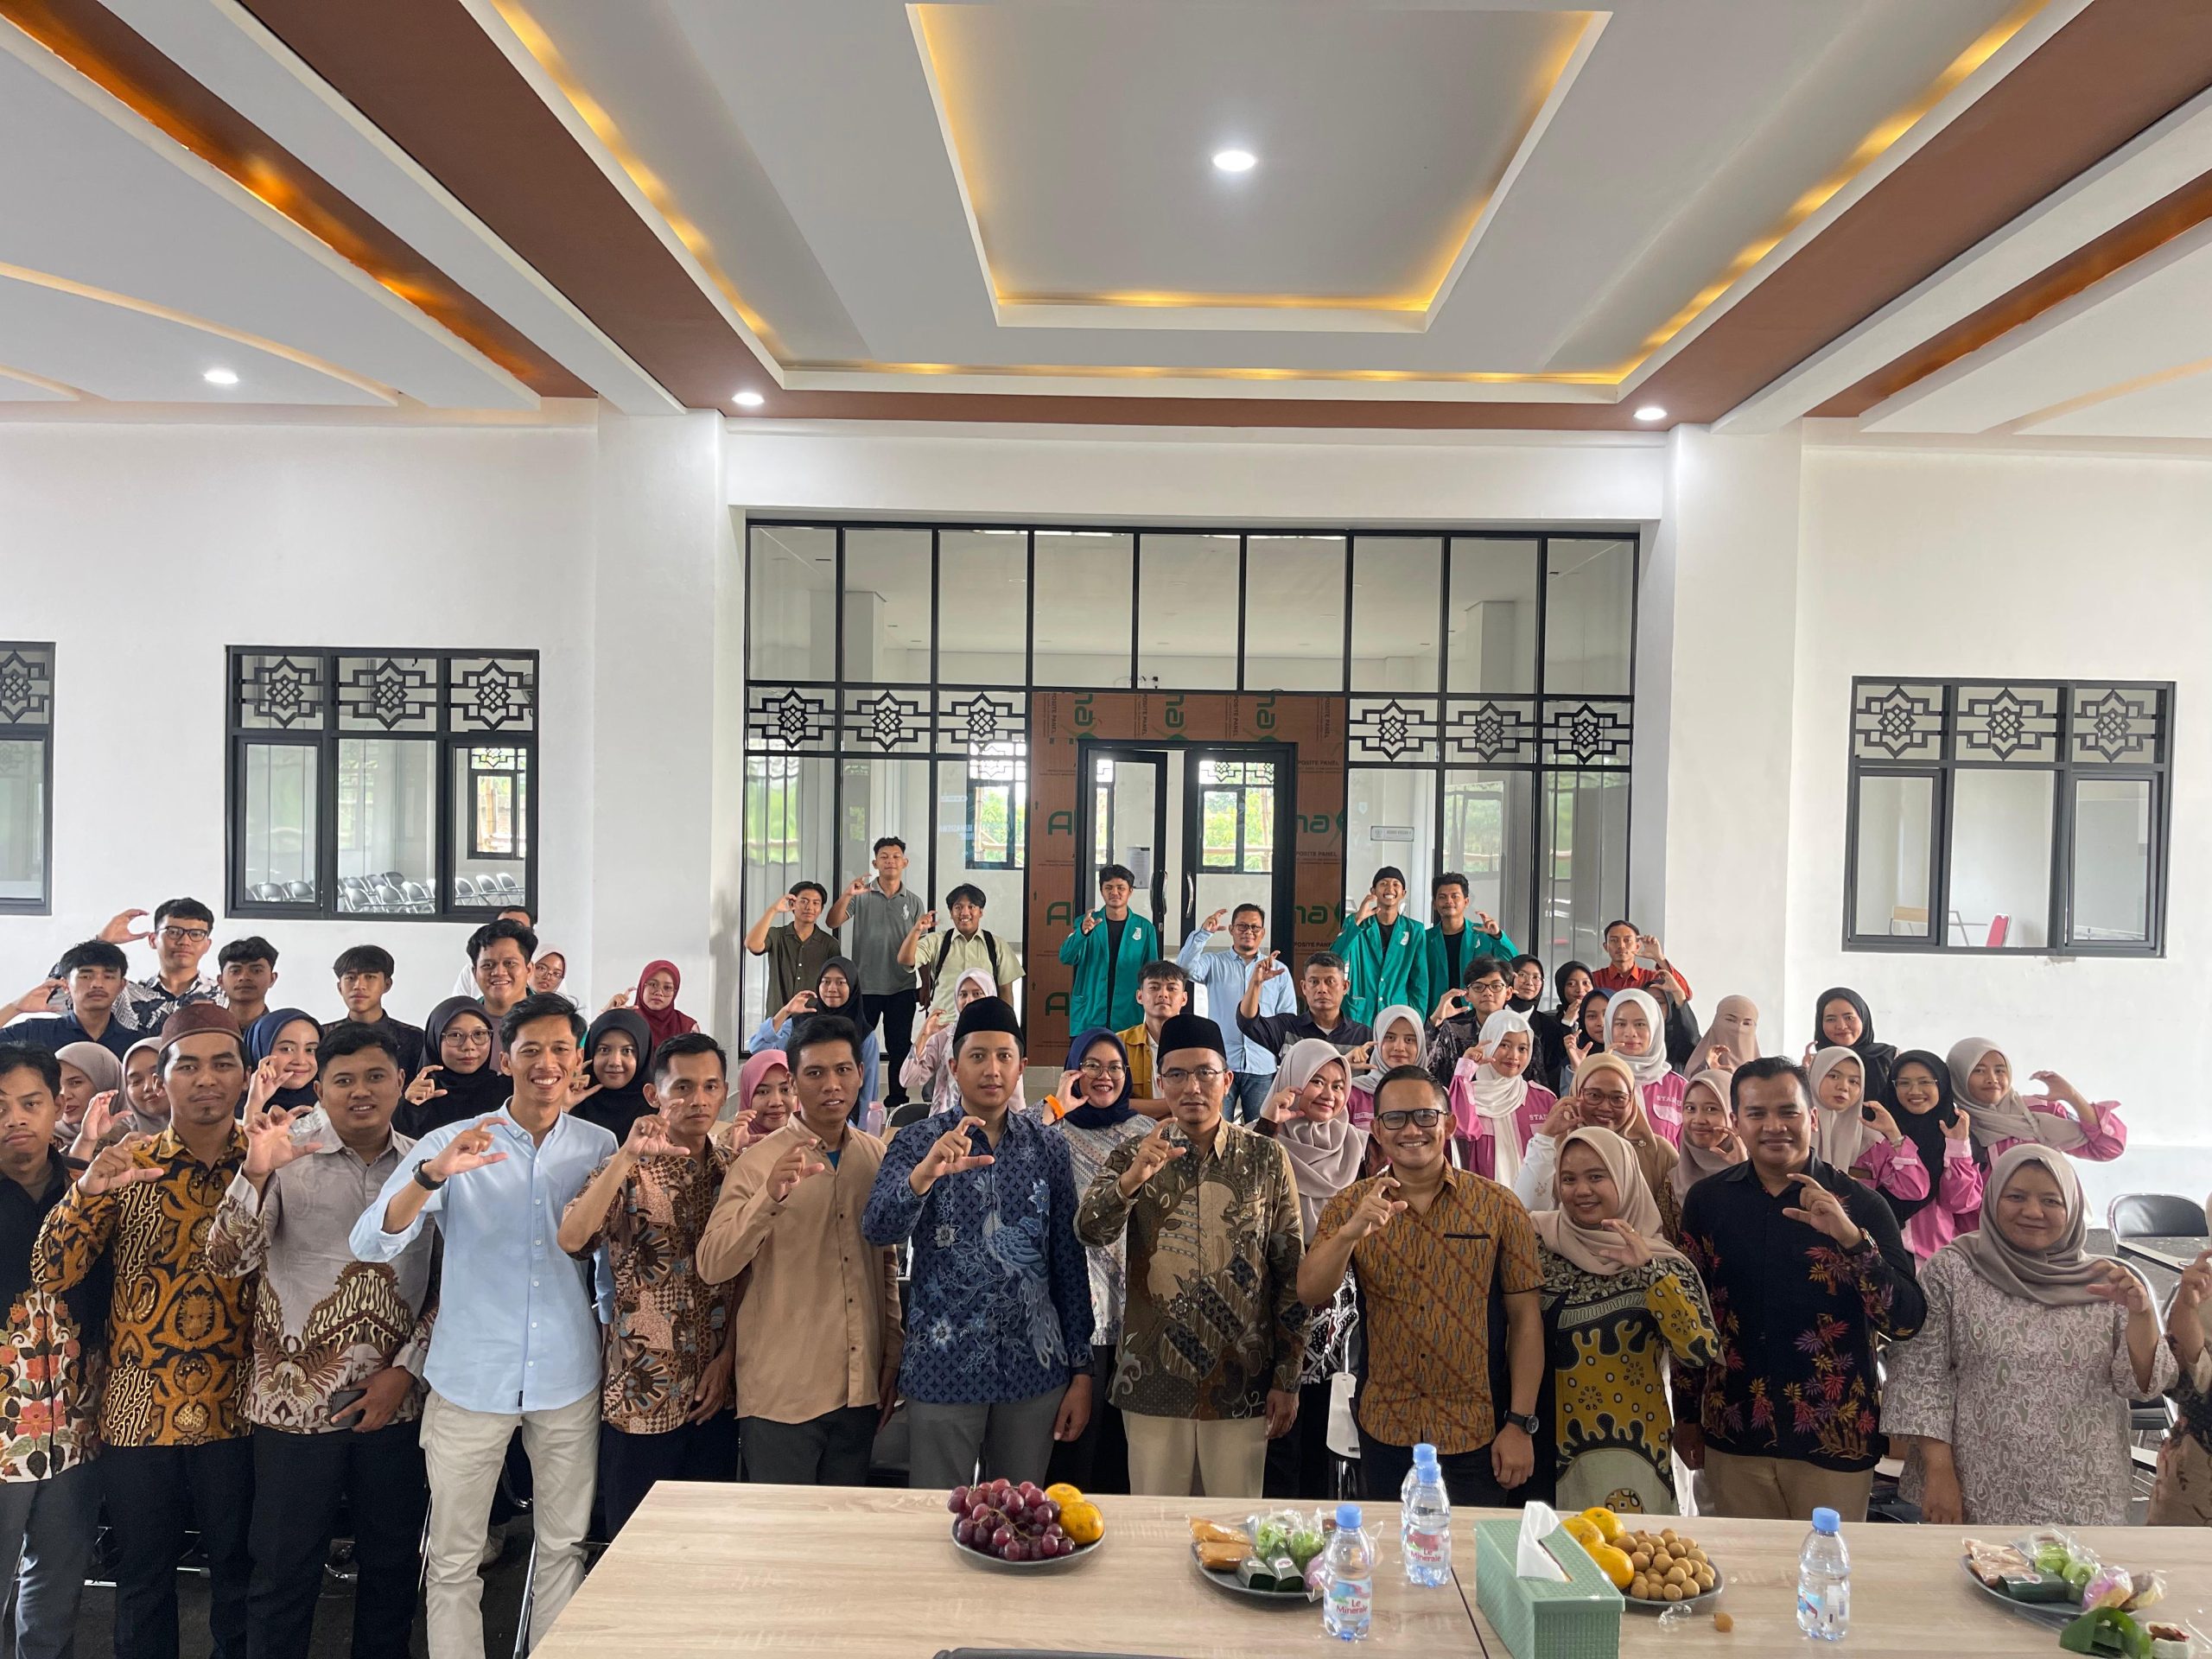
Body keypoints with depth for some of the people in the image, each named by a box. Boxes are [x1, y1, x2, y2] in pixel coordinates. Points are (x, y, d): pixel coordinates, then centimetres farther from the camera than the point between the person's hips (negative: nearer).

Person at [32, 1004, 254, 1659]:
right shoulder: (124, 1164, -1)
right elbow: (52, 1274, -8)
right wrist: (87, 1190, -24)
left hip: (237, 1407, 0)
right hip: (138, 1408, 1)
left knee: (238, 1569, 13)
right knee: (142, 1577, 15)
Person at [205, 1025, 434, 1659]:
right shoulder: (288, 1155, -5)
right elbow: (228, 1262, -14)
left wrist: (406, 1370, -4)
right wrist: (256, 1170, -29)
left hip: (395, 1402, 2)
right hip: (297, 1402, -2)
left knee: (393, 1566, 15)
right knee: (285, 1573, 9)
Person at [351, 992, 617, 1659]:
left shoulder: (600, 1147, 2)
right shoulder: (451, 1144, -4)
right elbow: (371, 1244, -14)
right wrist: (432, 1175, -30)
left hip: (568, 1378, 2)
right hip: (470, 1377, -1)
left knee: (563, 1547, 14)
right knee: (453, 1559, 7)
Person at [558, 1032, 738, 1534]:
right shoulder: (628, 1171, -5)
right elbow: (570, 1239, -24)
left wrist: (728, 1359, -1)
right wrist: (626, 1157, -33)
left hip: (716, 1395, 3)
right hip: (641, 1395, -3)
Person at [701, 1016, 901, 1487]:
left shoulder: (877, 1157, 5)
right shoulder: (760, 1161, -8)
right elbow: (711, 1266, -18)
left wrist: (893, 1351, 12)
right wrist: (770, 1196, -32)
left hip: (861, 1390, 4)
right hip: (781, 1391, -4)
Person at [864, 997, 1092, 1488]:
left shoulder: (1049, 1148, 2)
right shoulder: (917, 1142, -3)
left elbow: (1069, 1263, 5)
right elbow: (879, 1229, -19)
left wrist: (1081, 1371, 3)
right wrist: (925, 1173, -38)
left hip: (1034, 1371, 2)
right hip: (942, 1369, -2)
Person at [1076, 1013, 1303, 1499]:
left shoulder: (1266, 1159, 0)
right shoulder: (1134, 1156, 1)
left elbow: (1291, 1273, 2)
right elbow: (1088, 1231, -15)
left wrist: (1288, 1380, 1)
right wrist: (1132, 1178, -32)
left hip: (1241, 1385, 0)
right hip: (1153, 1382, 0)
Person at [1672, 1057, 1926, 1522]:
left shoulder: (1858, 1204, -6)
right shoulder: (1707, 1199, 0)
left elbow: (1906, 1322, -13)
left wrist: (1850, 1237, -26)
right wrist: (1686, 1415, 9)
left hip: (1834, 1435, -2)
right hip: (1732, 1435, 2)